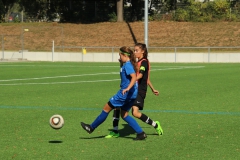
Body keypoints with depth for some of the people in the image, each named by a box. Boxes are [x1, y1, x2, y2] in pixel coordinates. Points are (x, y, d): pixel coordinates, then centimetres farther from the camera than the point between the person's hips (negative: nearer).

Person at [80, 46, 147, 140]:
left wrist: (128, 88, -40)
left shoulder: (127, 65, -16)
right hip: (132, 94, 10)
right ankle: (140, 133, 8)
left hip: (125, 93, -10)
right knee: (124, 115, 15)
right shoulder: (130, 64, 13)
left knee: (106, 108, 2)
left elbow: (134, 77, -29)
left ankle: (91, 127, 14)